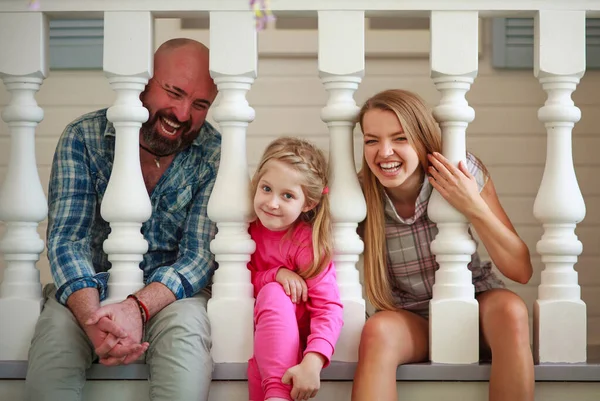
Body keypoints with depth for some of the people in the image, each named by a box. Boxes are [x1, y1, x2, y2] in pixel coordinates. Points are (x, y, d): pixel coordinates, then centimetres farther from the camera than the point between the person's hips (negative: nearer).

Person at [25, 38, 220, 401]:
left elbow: (200, 255, -12)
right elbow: (67, 238, -14)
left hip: (168, 290, 0)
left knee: (186, 330, -34)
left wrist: (138, 307, -33)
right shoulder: (83, 138, -7)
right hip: (90, 287, 0)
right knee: (54, 331, -32)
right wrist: (94, 317, -35)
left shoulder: (215, 154, -8)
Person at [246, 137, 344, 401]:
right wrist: (276, 274, -25)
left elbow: (328, 308, -28)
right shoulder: (249, 229, -7)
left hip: (292, 335, -4)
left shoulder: (307, 242, -19)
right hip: (259, 331, 4)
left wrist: (312, 363, -44)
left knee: (273, 294, -32)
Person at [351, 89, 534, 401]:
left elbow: (521, 270, -13)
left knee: (509, 310, -32)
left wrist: (474, 207, -27)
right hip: (409, 321, 0)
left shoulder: (465, 173, -14)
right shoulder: (360, 196, -14)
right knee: (377, 331, -34)